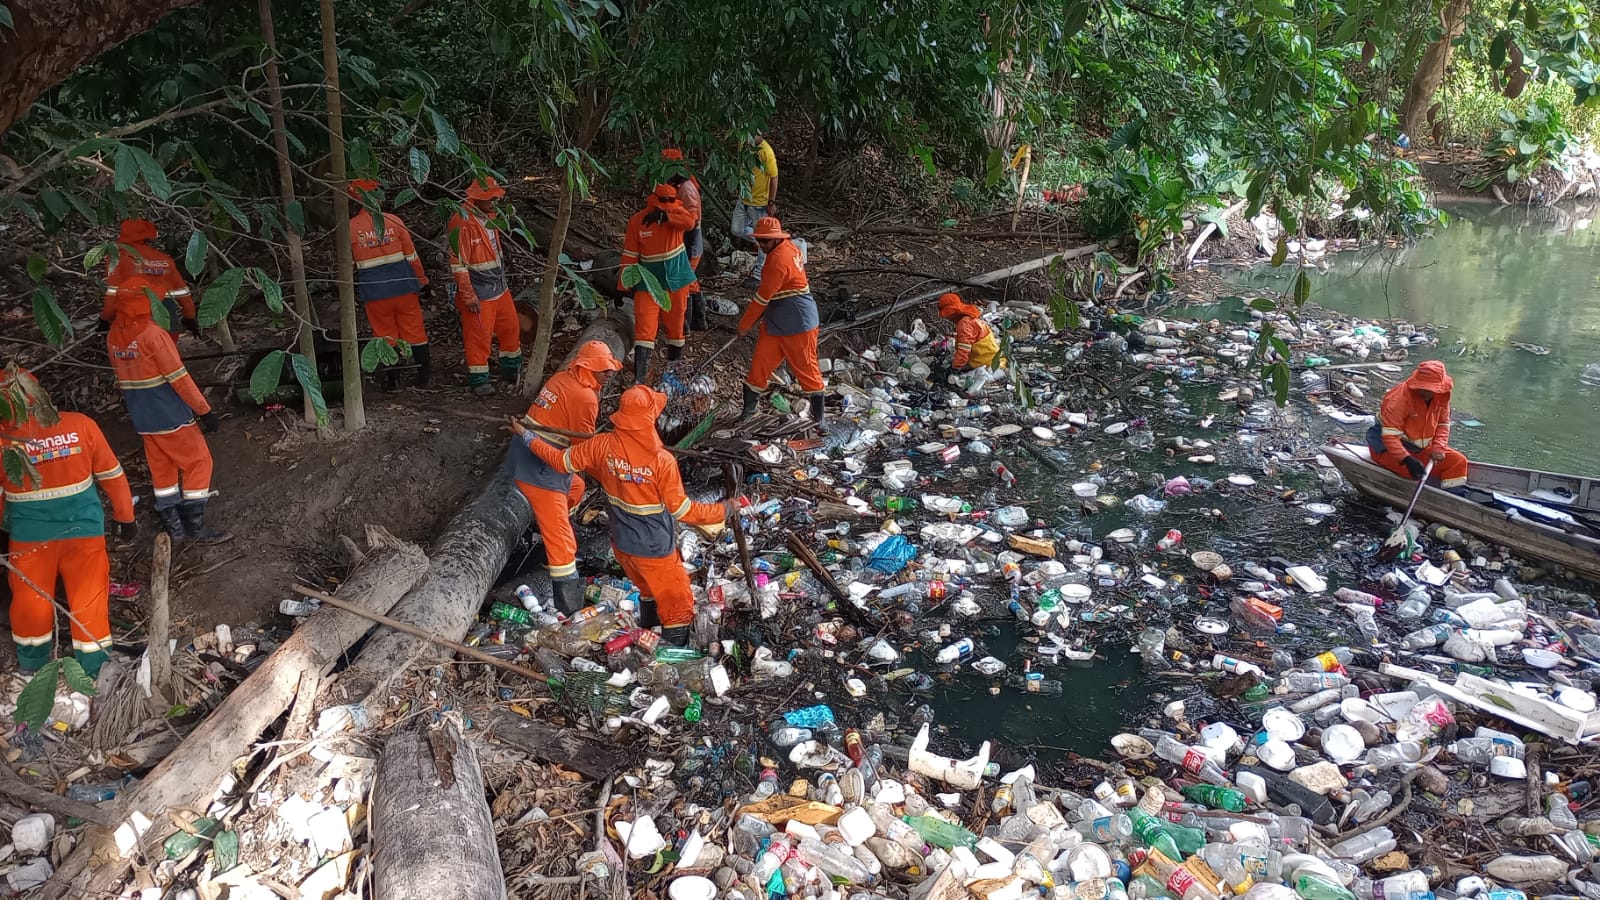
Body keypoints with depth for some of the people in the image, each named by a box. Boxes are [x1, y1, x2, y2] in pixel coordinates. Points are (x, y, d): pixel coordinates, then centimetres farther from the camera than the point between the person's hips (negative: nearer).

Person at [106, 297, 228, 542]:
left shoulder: (113, 337, 4)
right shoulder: (152, 333, -19)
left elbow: (122, 378, 13)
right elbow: (179, 377, -19)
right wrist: (204, 410, -14)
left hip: (142, 419, 7)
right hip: (171, 416, -7)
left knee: (161, 468, 15)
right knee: (198, 462, 4)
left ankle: (173, 527, 19)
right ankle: (195, 527, 4)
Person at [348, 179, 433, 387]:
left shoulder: (351, 228, -4)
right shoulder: (393, 221, -6)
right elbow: (411, 256, -2)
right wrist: (422, 281, 9)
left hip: (374, 292, 0)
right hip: (403, 286, 0)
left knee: (386, 335, 11)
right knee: (414, 331, 9)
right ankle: (424, 375, 14)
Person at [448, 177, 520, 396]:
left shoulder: (488, 217, 7)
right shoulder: (462, 223, -21)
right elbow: (458, 264, -21)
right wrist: (469, 297, -20)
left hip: (499, 288, 9)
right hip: (478, 293, -9)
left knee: (511, 328, 17)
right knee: (479, 336, 1)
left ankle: (512, 369, 34)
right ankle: (478, 380, 14)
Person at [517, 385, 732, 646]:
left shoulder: (603, 445, -15)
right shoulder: (662, 461, -29)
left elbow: (561, 461, -1)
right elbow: (682, 511, -22)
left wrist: (525, 436, 13)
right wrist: (725, 510, -10)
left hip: (622, 543, 7)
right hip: (655, 551, -7)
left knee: (647, 589, 33)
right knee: (677, 608, 10)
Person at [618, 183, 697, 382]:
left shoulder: (676, 212, -5)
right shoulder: (637, 221, -8)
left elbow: (690, 221, -29)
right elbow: (629, 256, -5)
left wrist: (664, 216, -40)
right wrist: (622, 287, -5)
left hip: (676, 279, 2)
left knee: (675, 321, 15)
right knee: (644, 326, -10)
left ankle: (675, 356, 38)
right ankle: (639, 378, -13)